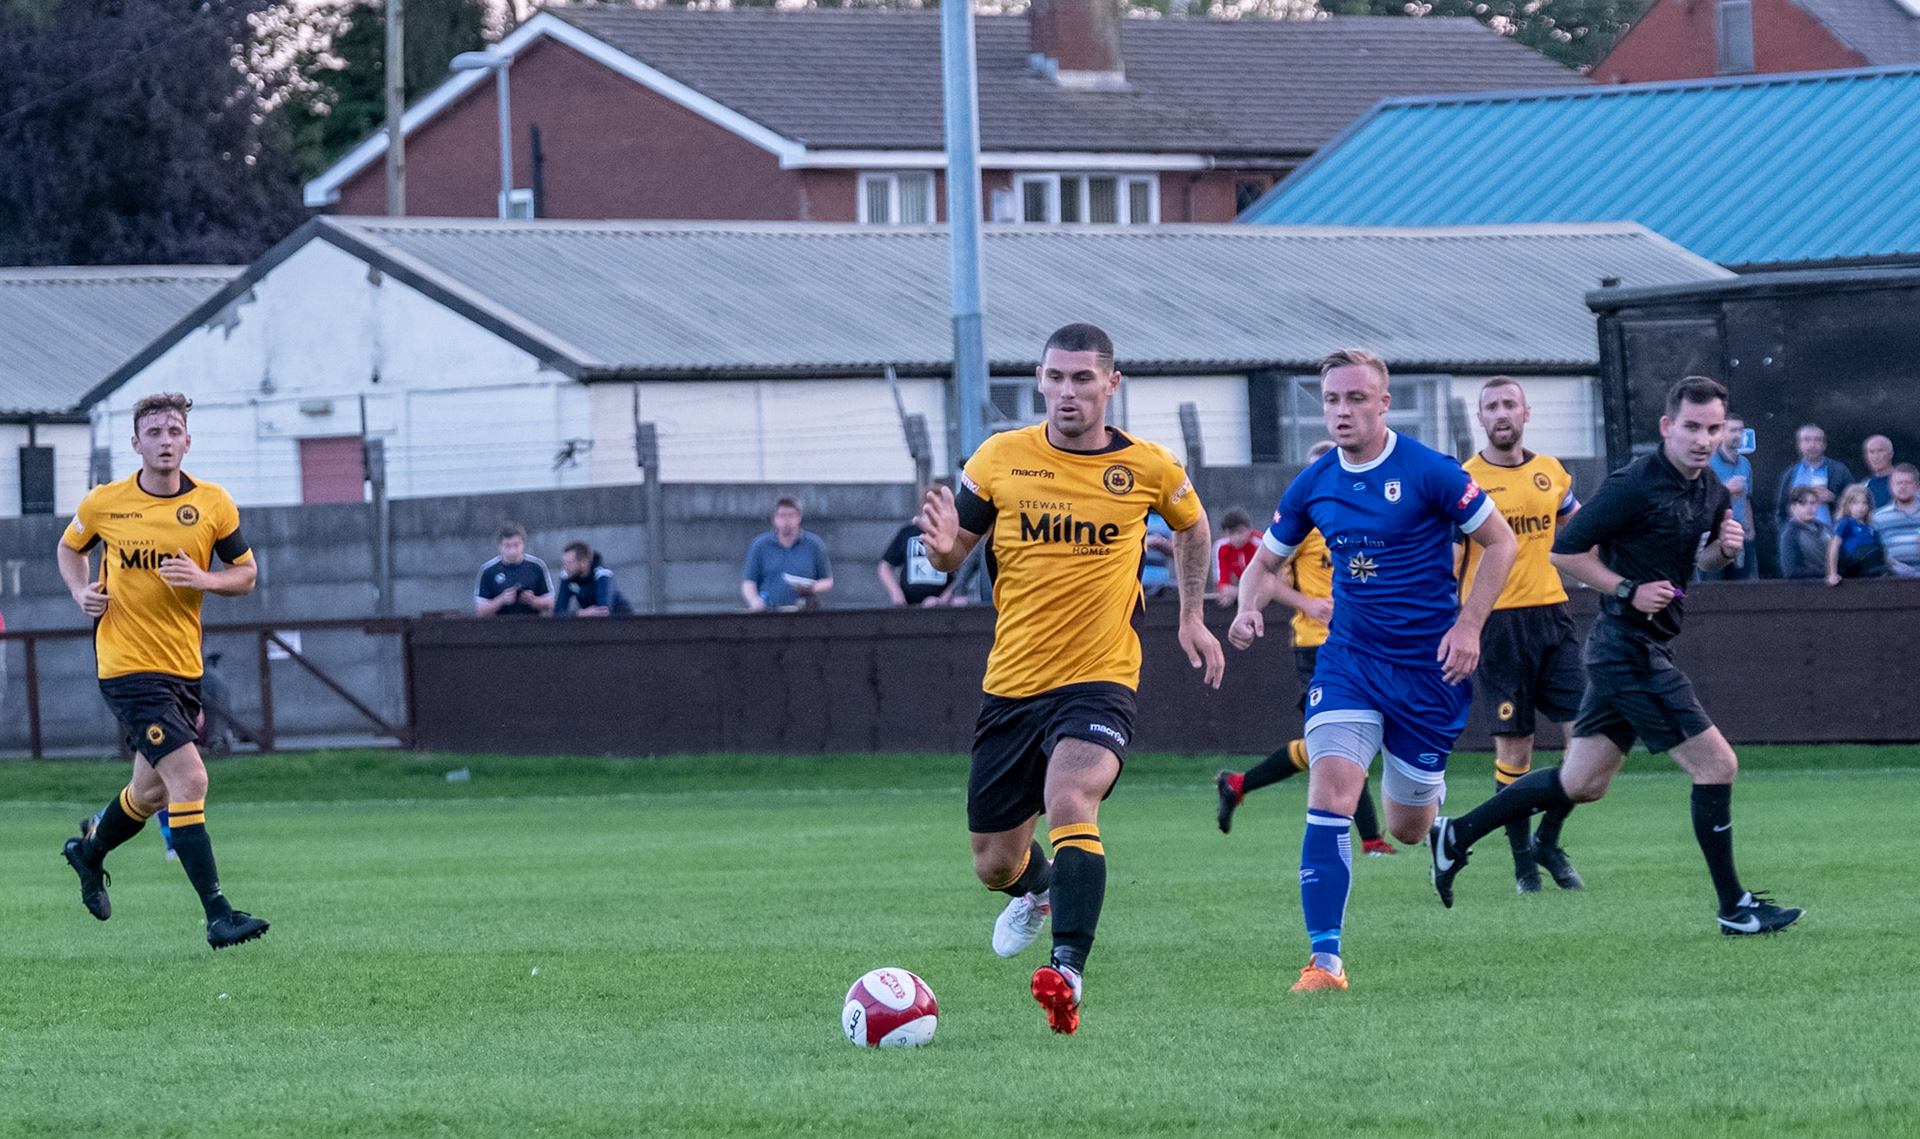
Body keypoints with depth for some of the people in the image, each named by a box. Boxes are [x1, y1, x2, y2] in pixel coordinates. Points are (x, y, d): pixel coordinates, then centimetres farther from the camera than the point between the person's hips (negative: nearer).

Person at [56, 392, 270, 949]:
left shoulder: (213, 504, 0)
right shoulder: (104, 503, -4)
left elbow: (246, 574, 7)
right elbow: (69, 548, 16)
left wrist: (203, 579, -14)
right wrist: (82, 591, -4)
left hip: (183, 667, 5)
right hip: (127, 667, -5)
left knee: (152, 792, 18)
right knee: (189, 780, -17)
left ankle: (90, 849, 49)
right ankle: (218, 915, -17)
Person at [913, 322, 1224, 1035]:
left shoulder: (1148, 468, -2)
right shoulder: (1000, 459, -1)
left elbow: (1191, 525, 20)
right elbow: (952, 556, 7)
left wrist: (1192, 616, 17)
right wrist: (943, 546, -17)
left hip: (1099, 682, -3)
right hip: (1011, 683, 3)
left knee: (1070, 800, -32)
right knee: (993, 864, 11)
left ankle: (1068, 973, -41)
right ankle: (1039, 890, 49)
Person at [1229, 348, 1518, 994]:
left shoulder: (1429, 473, -11)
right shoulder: (1313, 486, 2)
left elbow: (1500, 542, -3)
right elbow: (1267, 560, 15)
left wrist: (1468, 626, -12)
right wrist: (1248, 608, -6)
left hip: (1428, 666, -2)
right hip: (1348, 658, 2)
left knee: (1407, 828, 8)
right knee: (1331, 793, -19)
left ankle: (1434, 798, 49)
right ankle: (1325, 959, -20)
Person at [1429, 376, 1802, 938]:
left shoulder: (1711, 491, 9)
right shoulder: (1635, 485, -17)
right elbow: (1564, 549, -13)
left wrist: (1725, 548, 2)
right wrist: (1629, 591, -19)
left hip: (1644, 649, 9)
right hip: (1631, 652, -9)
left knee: (1581, 782, 14)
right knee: (1716, 765, -8)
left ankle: (1455, 835, 23)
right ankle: (1734, 907, 1)